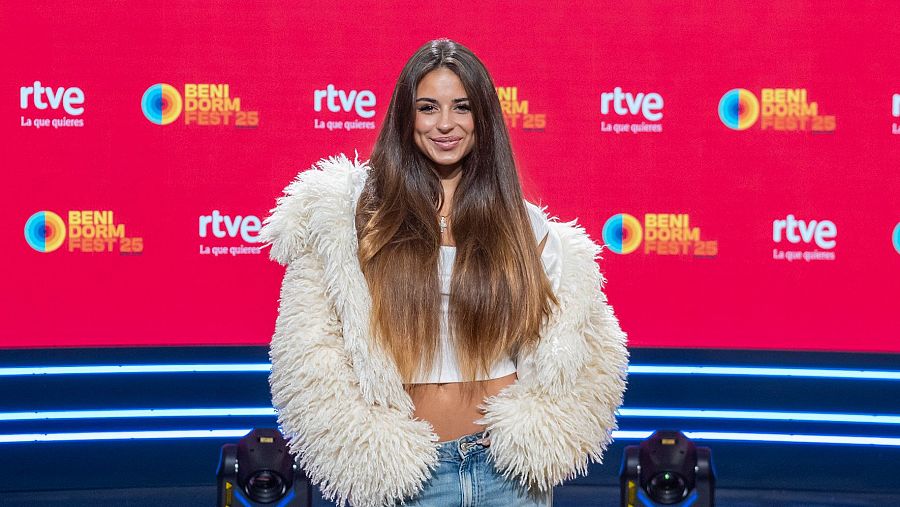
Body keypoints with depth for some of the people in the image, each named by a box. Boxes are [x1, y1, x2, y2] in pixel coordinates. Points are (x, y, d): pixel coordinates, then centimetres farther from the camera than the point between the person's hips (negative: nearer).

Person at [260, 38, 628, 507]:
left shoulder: (520, 222, 4)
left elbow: (574, 350, 11)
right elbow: (307, 349, -5)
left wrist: (535, 434, 1)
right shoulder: (359, 215, -3)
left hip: (511, 468, 2)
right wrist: (368, 448, -8)